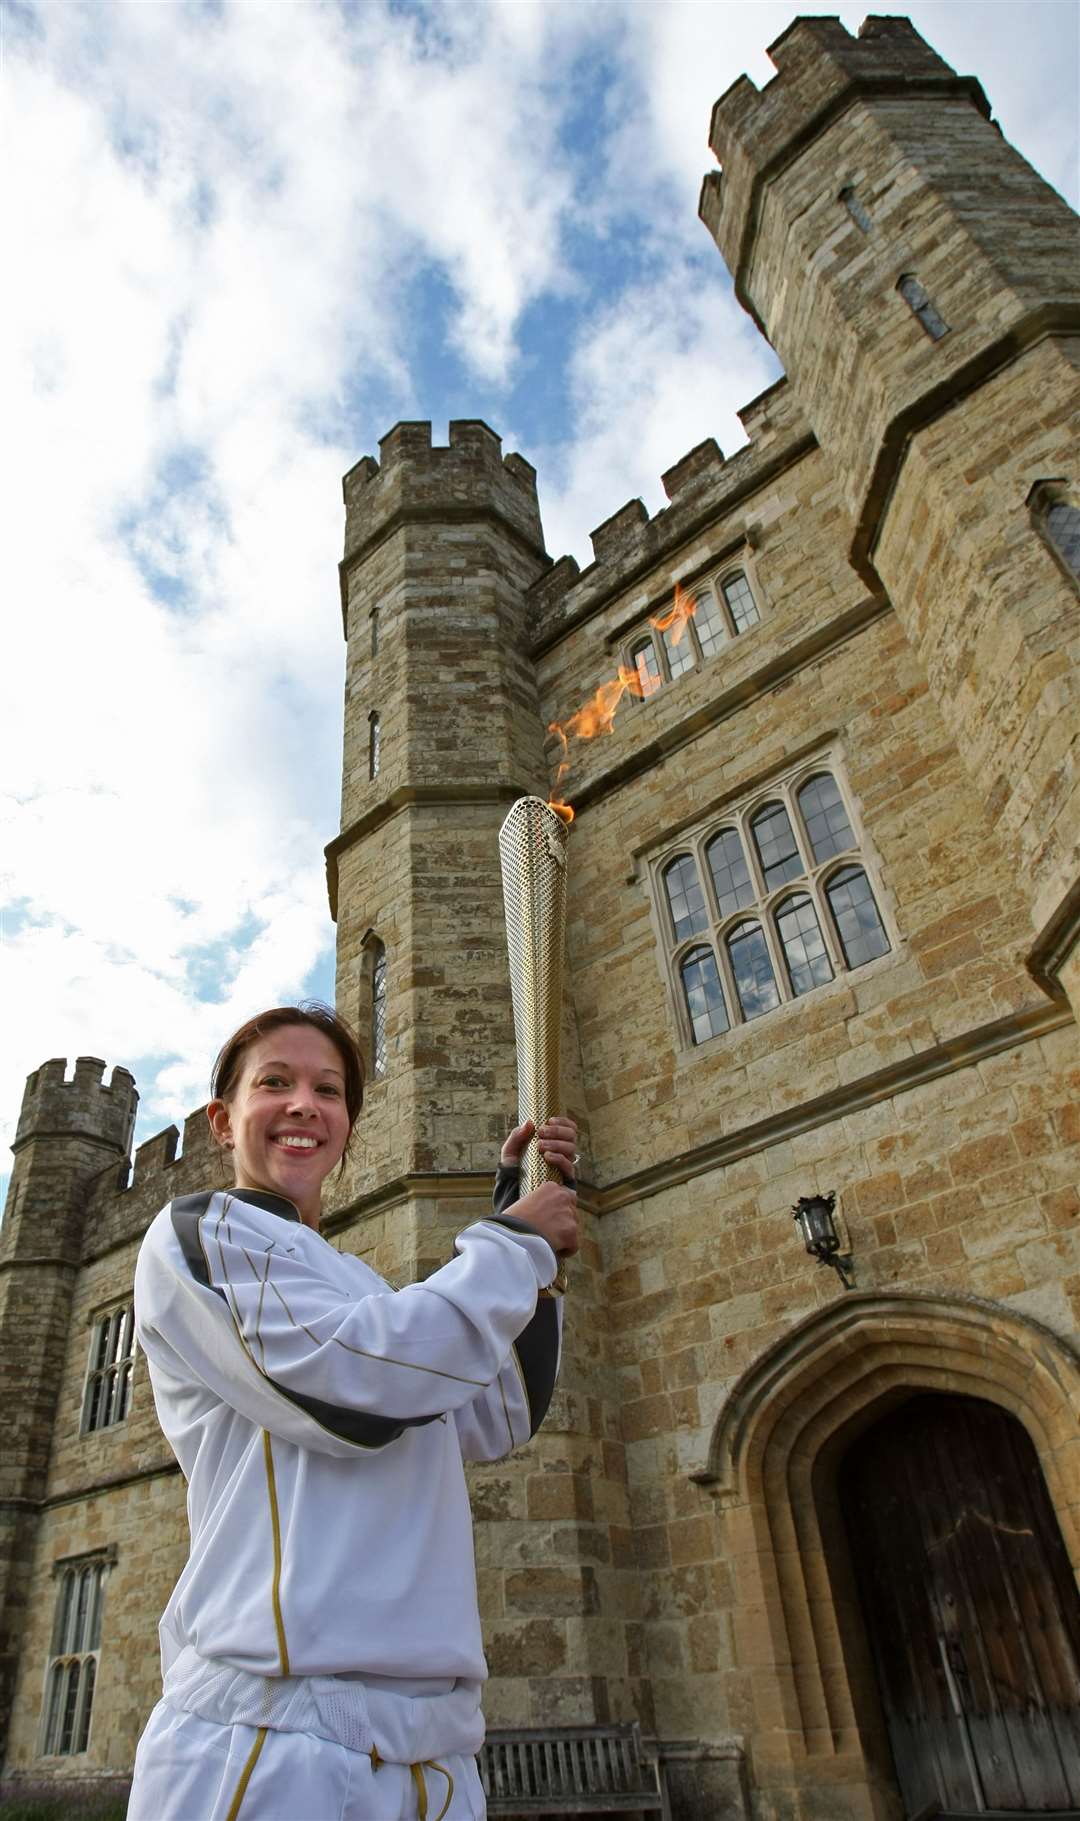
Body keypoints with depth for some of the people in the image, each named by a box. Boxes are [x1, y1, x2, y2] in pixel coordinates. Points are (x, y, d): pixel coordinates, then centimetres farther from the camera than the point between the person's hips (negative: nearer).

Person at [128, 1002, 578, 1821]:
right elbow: (352, 1384, -21)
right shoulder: (198, 1231, -6)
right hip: (272, 1736, -7)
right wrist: (512, 1243, -9)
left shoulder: (351, 1289, 18)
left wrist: (535, 1242, 8)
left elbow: (496, 1423, 15)